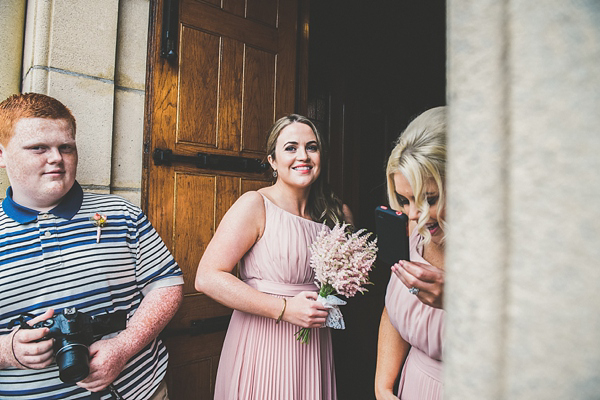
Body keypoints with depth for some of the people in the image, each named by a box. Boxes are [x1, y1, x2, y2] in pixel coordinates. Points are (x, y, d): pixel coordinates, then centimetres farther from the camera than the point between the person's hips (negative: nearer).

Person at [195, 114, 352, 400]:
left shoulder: (335, 212, 1)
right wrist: (285, 309, -22)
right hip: (261, 343, -5)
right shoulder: (254, 205, -14)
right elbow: (207, 278, -20)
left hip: (315, 343, 5)